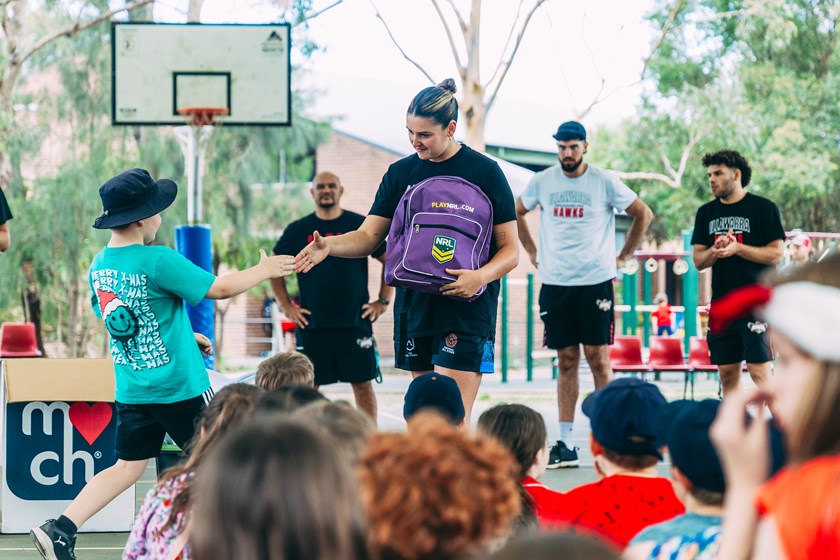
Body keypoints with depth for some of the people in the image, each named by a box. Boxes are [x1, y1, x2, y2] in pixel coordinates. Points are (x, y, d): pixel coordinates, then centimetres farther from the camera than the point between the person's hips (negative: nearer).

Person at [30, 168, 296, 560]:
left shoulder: (99, 264, 4)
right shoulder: (157, 261, -19)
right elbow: (221, 288, -11)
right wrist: (264, 270, 5)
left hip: (130, 390, 7)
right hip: (179, 387, -6)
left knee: (128, 468, 11)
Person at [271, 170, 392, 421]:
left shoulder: (360, 225, 4)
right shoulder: (298, 230, 6)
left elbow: (391, 261, 9)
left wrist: (383, 301, 3)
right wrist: (286, 306, 7)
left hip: (356, 322, -1)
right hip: (311, 323, 1)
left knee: (363, 382, 0)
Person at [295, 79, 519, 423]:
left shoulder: (484, 172, -1)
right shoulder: (401, 173, 11)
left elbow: (510, 250, 0)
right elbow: (369, 236, 8)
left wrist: (481, 276, -20)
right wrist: (329, 246, -12)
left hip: (466, 308, -5)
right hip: (414, 303, 5)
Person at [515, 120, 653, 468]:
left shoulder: (605, 182, -2)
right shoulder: (541, 182, 5)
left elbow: (644, 214, 8)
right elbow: (516, 213, 22)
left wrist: (623, 256, 6)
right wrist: (532, 252, 15)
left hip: (596, 281, -2)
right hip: (555, 283, 2)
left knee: (598, 358, -5)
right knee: (567, 361, 4)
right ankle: (566, 444, 5)